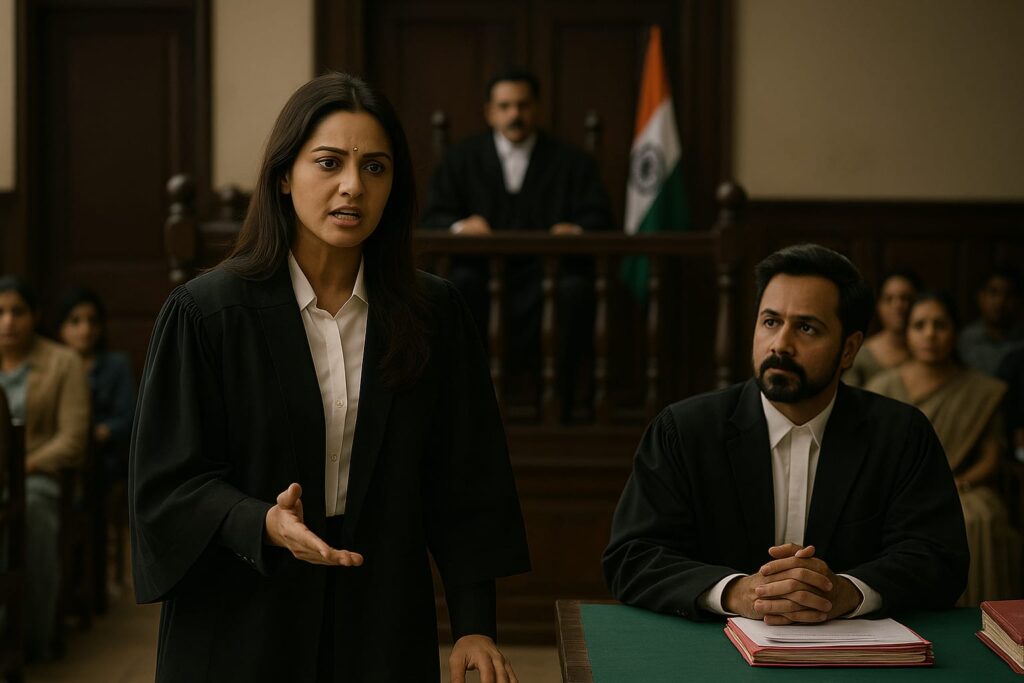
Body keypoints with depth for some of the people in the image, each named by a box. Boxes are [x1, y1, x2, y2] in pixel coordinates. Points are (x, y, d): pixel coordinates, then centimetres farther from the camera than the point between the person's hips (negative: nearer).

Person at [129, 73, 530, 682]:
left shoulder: (435, 316, 0)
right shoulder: (204, 312, -8)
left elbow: (464, 484, 2)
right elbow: (167, 482, -8)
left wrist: (475, 626, -5)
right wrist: (264, 525, -26)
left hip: (384, 630, 2)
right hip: (243, 630, -2)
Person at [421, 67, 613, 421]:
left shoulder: (572, 162, 16)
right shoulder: (460, 159, 18)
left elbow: (599, 218, 5)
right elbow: (432, 219, 8)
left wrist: (578, 230, -20)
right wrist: (459, 227, -17)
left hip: (545, 273, 0)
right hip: (483, 274, 1)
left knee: (575, 290, -34)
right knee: (461, 282, -34)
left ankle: (557, 405, -26)